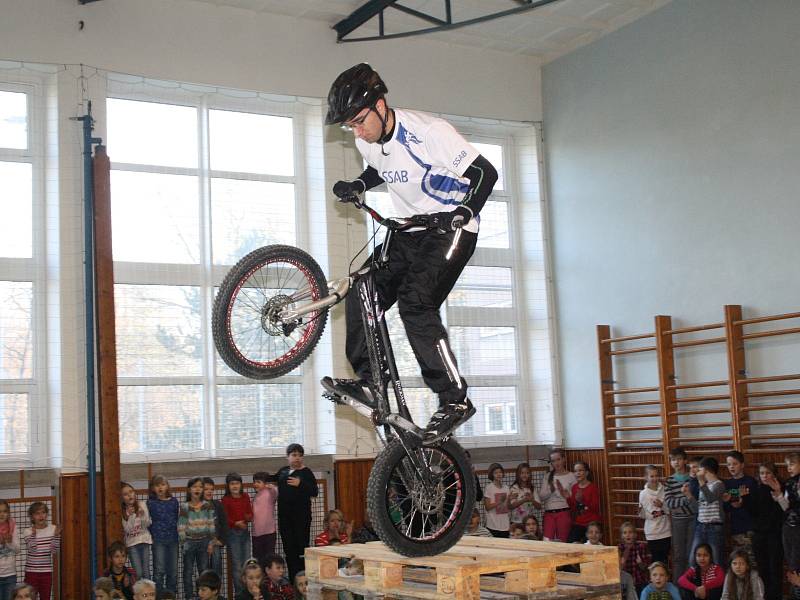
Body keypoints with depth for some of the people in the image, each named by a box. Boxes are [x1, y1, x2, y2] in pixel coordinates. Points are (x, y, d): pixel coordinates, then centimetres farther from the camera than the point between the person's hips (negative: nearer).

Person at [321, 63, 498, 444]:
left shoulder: (429, 132, -23)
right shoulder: (367, 141, -2)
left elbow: (485, 173, -21)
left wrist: (463, 213, -36)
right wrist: (357, 185, 1)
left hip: (450, 231, -8)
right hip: (408, 231, 8)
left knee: (415, 302, -23)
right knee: (363, 294, -6)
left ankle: (455, 401, -17)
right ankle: (369, 381, 5)